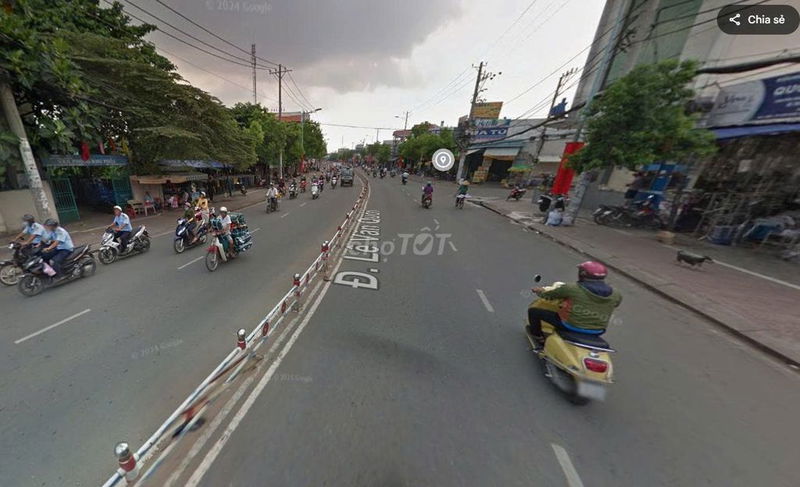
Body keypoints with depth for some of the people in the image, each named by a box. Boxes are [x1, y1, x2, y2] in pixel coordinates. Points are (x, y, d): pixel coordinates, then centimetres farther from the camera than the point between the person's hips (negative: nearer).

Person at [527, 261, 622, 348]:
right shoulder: (616, 295, -4)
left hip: (571, 326, -5)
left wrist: (539, 290, 18)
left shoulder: (572, 289, -18)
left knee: (533, 310, 6)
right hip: (597, 332, 6)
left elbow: (547, 295, -5)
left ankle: (537, 335, 28)